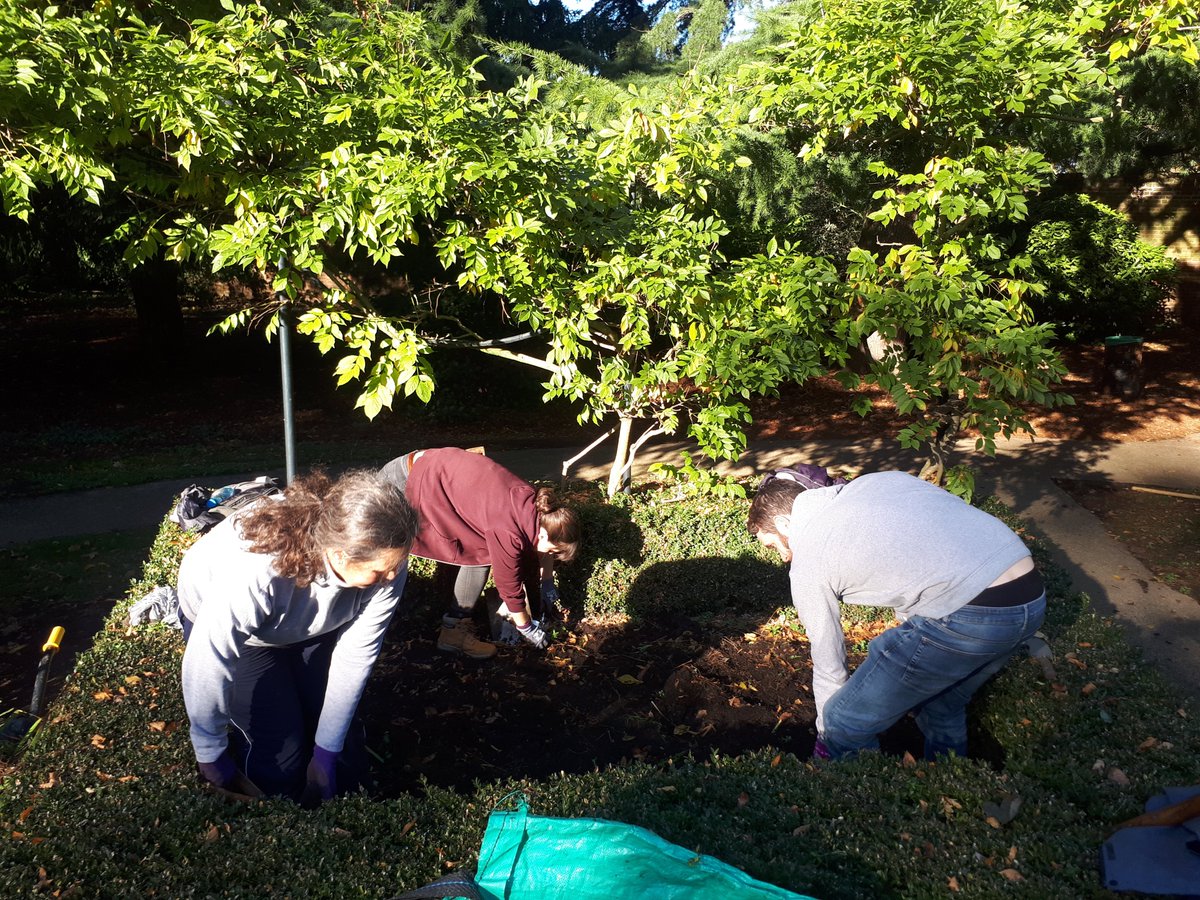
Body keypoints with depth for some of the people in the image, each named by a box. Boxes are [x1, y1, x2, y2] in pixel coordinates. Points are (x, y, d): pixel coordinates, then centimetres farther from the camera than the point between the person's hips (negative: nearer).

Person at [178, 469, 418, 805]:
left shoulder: (382, 558, -32)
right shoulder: (256, 573, -44)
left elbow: (356, 655, -23)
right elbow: (207, 666, -33)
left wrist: (328, 752, -16)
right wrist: (212, 761, -20)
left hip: (310, 624, 3)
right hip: (229, 624, -3)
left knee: (344, 770, 0)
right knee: (281, 771, -9)